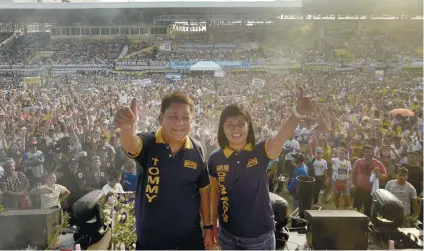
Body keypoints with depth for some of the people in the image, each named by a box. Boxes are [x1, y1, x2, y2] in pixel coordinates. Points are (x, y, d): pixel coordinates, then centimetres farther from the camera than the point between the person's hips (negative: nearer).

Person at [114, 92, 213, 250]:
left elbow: (204, 190, 2)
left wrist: (208, 227, 4)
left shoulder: (196, 151, -6)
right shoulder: (148, 143, -14)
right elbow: (130, 145, -38)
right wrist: (127, 127, -60)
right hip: (150, 237, -1)